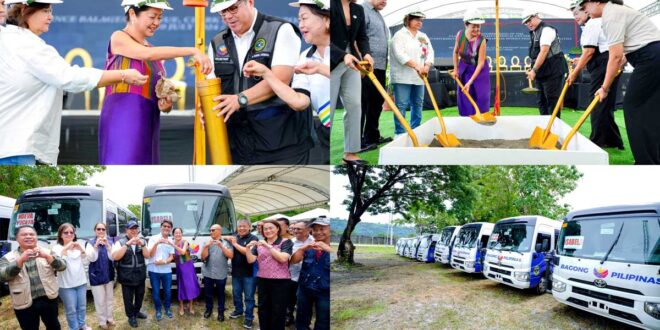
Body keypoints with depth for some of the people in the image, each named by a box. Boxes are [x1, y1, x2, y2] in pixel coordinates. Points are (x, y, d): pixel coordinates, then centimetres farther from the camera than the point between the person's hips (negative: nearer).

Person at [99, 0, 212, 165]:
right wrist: (193, 51, -25)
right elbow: (147, 54, -20)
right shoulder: (118, 38, -1)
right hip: (122, 121, -7)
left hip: (148, 124, 7)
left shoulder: (153, 50, 18)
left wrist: (165, 104, -2)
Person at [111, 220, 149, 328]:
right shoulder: (120, 242, -8)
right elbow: (115, 257, -22)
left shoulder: (142, 241, 4)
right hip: (127, 276, -4)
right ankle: (131, 317, 23)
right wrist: (127, 244, -28)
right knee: (128, 297, 5)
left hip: (140, 275, 4)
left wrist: (142, 244, -24)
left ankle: (137, 312, 40)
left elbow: (147, 256, -5)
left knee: (140, 295, 18)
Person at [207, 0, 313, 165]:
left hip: (283, 140, -5)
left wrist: (241, 99, -23)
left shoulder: (281, 30, -5)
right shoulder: (217, 43, 13)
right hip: (239, 144, 5)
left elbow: (280, 79, -16)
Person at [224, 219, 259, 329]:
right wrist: (227, 238, -4)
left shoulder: (253, 238, -9)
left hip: (249, 273, -6)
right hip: (236, 271, 6)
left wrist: (235, 244, -15)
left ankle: (249, 317, 6)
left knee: (249, 296, 0)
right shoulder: (235, 238, 10)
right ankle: (238, 311, 37)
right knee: (236, 293, 19)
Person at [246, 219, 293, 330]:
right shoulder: (259, 244, 10)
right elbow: (251, 260, 4)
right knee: (263, 308, 11)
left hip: (280, 281, -4)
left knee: (278, 310, 2)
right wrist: (248, 248, -13)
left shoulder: (285, 242, -4)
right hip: (262, 280, 5)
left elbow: (283, 258, -18)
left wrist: (268, 246, -19)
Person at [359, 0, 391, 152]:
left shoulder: (378, 14, 21)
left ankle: (372, 137, 24)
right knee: (362, 104, -8)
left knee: (376, 103, 14)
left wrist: (384, 64, 21)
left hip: (380, 67, 10)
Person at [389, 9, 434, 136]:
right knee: (401, 106, -8)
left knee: (418, 105, 10)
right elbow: (400, 54, -17)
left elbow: (430, 53, 11)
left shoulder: (424, 37, 18)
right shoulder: (400, 35, -4)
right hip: (403, 76, -7)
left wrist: (426, 66, -9)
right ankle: (400, 133, -5)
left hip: (419, 77, 7)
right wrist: (416, 66, -22)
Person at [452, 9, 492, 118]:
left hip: (479, 71, -3)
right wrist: (455, 69, 5)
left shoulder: (481, 40, -26)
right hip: (464, 71, 3)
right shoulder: (460, 35, -15)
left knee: (481, 99, -4)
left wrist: (470, 82, -29)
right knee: (464, 100, 5)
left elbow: (480, 63, -26)